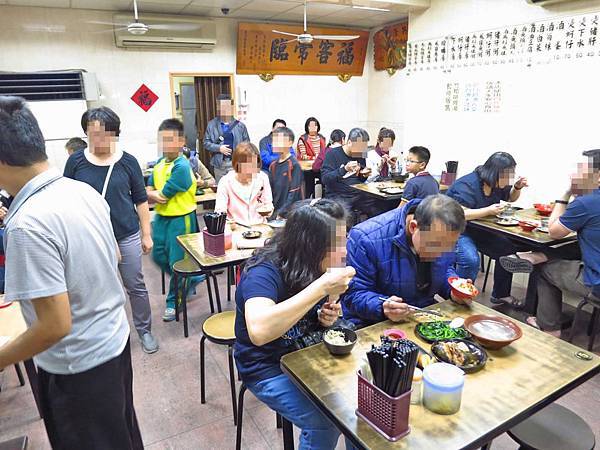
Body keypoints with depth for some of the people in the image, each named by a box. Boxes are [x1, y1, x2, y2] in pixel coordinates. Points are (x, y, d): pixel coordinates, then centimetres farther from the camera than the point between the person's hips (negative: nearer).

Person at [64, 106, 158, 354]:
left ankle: (144, 331, 27)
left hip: (127, 236, -1)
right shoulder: (76, 161, -2)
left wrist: (147, 234, 2)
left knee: (136, 287, 8)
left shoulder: (128, 161, -3)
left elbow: (141, 200, 2)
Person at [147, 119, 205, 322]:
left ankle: (174, 301, 22)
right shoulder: (160, 163, 5)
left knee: (177, 262, 4)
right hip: (161, 217, 8)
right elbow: (148, 190, 7)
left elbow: (162, 195, -19)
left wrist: (152, 193, 0)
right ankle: (193, 277, 36)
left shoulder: (181, 167, -20)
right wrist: (155, 195, -14)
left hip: (181, 219, -8)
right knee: (159, 256, 16)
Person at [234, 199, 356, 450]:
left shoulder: (314, 267, -6)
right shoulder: (264, 272, -28)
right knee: (326, 424, -20)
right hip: (268, 368, -6)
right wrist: (322, 287, -44)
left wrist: (325, 318, -14)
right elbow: (259, 331, -47)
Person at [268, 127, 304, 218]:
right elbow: (270, 190, 11)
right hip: (274, 212, 6)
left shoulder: (294, 165, -11)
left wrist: (281, 212, -17)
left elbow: (293, 194, -14)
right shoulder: (273, 165, 8)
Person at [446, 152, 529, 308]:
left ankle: (500, 294, 17)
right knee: (471, 260, -32)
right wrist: (488, 211, -32)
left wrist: (517, 187, 1)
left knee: (509, 249, -1)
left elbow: (511, 198, 23)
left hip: (478, 229, 9)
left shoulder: (497, 184, 2)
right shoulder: (467, 185, -24)